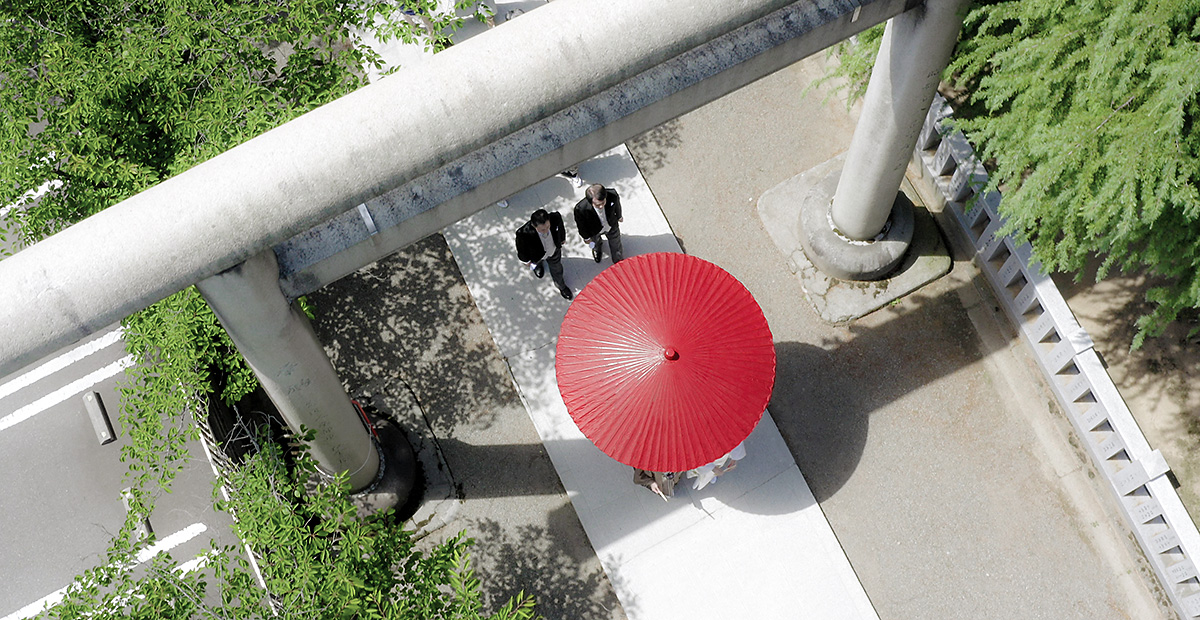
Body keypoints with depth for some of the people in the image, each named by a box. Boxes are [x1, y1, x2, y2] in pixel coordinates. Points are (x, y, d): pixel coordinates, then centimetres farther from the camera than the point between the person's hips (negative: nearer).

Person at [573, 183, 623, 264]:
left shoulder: (612, 196, -41)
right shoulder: (580, 208, -46)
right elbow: (580, 224, -22)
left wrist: (619, 216, 8)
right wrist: (586, 237, -3)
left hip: (612, 226, 1)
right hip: (594, 231, -1)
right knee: (594, 242, 35)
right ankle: (596, 248, 74)